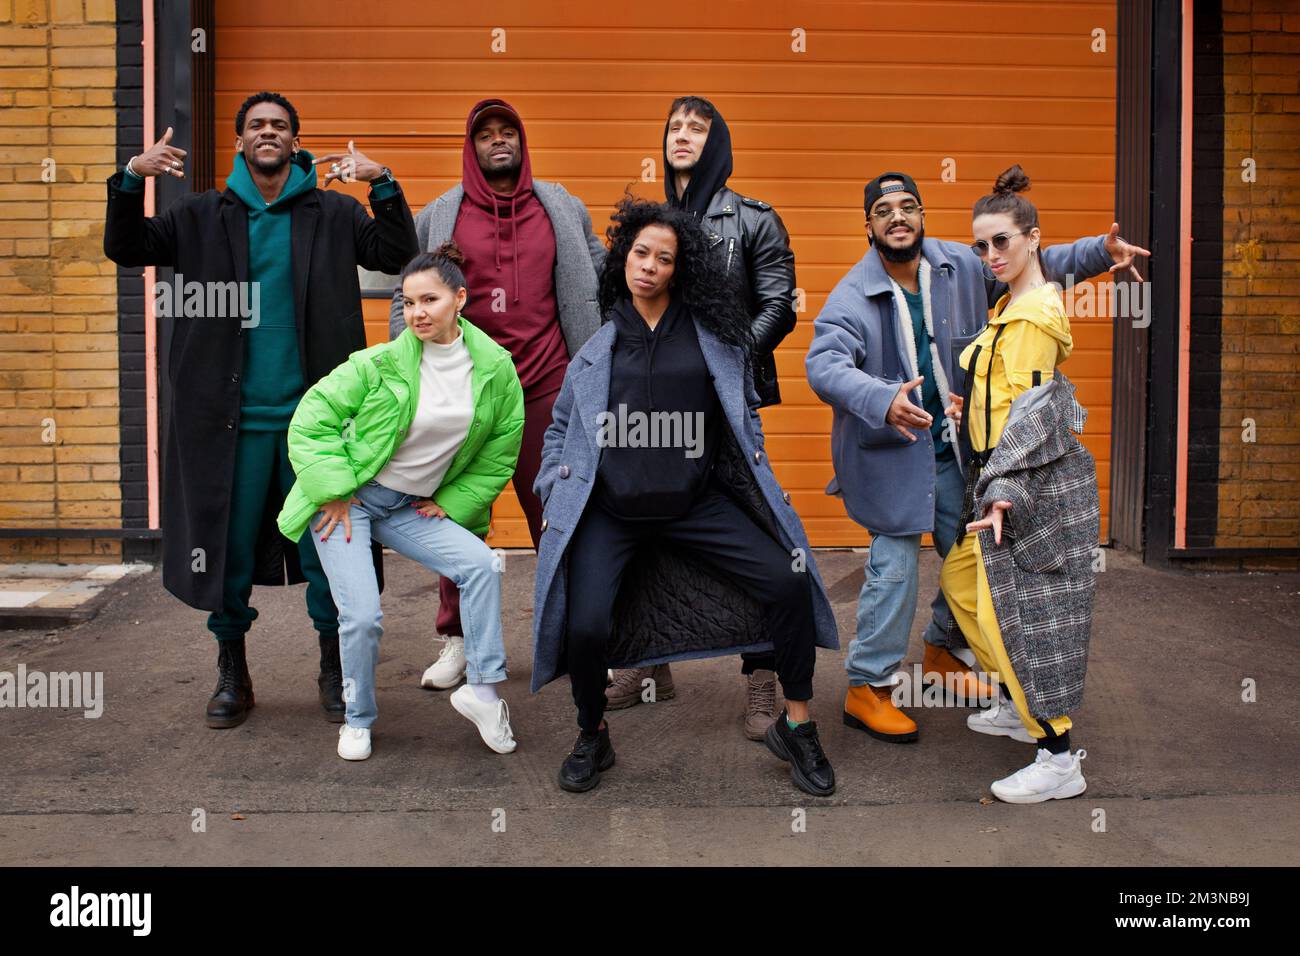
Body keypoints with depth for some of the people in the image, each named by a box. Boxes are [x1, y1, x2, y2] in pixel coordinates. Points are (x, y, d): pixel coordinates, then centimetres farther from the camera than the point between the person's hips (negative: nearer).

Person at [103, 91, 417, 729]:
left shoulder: (334, 213, 7)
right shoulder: (202, 216, 11)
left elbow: (395, 254, -4)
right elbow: (126, 248, 9)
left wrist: (383, 184, -16)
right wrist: (131, 179, -6)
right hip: (233, 416, 1)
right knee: (228, 547, 7)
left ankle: (334, 670, 22)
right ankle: (232, 674, 24)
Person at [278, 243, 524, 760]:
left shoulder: (495, 369, -6)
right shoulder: (381, 363, -15)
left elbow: (501, 451, 5)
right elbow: (311, 420, -9)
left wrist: (453, 503, 1)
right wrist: (335, 492, -13)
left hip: (412, 507, 3)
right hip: (347, 500, -3)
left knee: (481, 564, -17)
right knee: (362, 615, -12)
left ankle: (482, 690, -2)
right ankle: (358, 720, 15)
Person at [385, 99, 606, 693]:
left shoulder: (562, 209, 10)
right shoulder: (438, 216, 7)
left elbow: (597, 275, 17)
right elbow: (408, 293, 10)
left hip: (547, 385, 0)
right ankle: (456, 639, 18)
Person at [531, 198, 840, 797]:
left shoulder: (711, 332, 5)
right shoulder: (598, 344, 7)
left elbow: (746, 411, 14)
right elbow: (562, 427, 17)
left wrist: (756, 479, 9)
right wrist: (554, 492, 7)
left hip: (697, 503, 1)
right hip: (610, 511, 0)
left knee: (788, 584, -13)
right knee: (586, 625, -19)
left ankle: (796, 726, 10)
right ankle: (592, 738, 14)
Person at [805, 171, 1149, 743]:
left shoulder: (964, 267, -1)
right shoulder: (851, 296, -15)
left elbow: (1035, 263, 15)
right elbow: (824, 364, -31)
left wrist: (1099, 252, 1)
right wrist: (884, 400, -48)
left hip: (955, 448, 6)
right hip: (888, 452, -5)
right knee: (895, 567, -9)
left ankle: (945, 654, 38)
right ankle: (867, 689, 7)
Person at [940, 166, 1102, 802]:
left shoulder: (1032, 314, -15)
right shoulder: (1015, 304, 15)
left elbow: (1032, 411, -22)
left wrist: (1005, 490, -28)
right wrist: (972, 408, 11)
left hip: (1036, 483, -11)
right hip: (1007, 475, 11)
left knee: (1022, 608, -7)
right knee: (963, 579, 20)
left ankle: (1059, 762, 2)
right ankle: (1016, 707, 32)